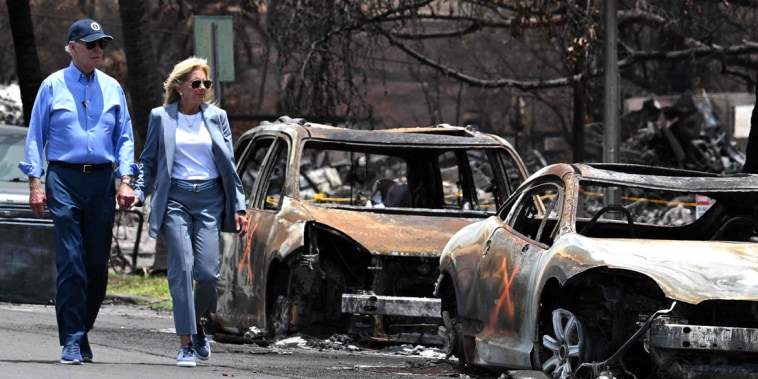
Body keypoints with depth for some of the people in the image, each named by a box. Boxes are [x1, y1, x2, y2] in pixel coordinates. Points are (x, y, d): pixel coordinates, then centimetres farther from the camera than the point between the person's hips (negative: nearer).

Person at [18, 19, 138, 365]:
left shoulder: (112, 89, 12)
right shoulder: (53, 86, 4)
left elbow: (124, 138, 13)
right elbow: (36, 136, 4)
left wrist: (125, 180, 1)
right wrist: (35, 183, -4)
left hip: (102, 180, 3)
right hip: (64, 179, -3)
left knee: (98, 262, 3)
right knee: (70, 261, -10)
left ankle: (83, 330, 18)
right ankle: (72, 340, -9)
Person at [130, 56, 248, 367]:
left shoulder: (217, 117, 10)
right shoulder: (161, 117, 7)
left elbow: (230, 165, 12)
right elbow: (149, 161, 12)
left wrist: (239, 207, 7)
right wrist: (139, 192, -4)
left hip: (210, 199, 1)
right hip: (174, 198, -1)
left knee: (207, 272, -8)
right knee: (181, 269, -11)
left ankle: (197, 323, 22)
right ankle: (186, 344, -8)